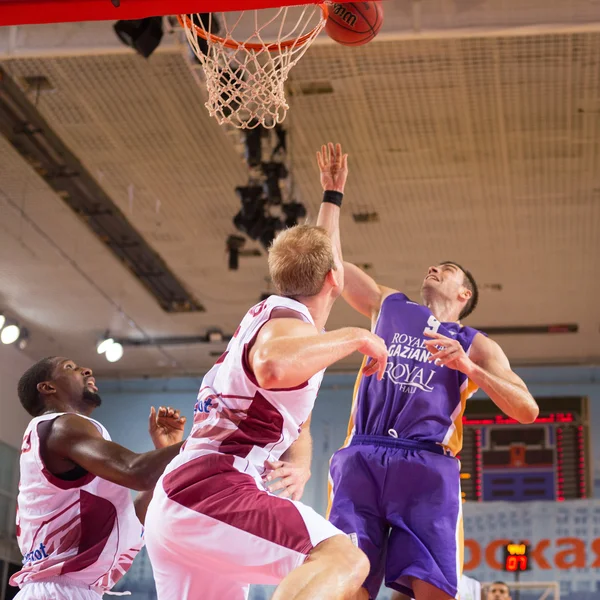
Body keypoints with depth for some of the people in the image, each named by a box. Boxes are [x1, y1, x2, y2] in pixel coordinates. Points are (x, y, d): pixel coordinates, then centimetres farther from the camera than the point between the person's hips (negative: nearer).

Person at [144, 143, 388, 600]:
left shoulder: (273, 311, 21)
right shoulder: (291, 322, -7)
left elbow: (318, 256, 44)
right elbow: (272, 366, -34)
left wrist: (333, 195, 54)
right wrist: (354, 336, -21)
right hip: (214, 491, -10)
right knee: (345, 560, -24)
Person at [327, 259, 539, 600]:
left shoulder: (476, 345, 19)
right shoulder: (389, 306, 27)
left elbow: (528, 410, 7)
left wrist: (467, 366, -5)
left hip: (427, 468, -1)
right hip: (361, 460, 2)